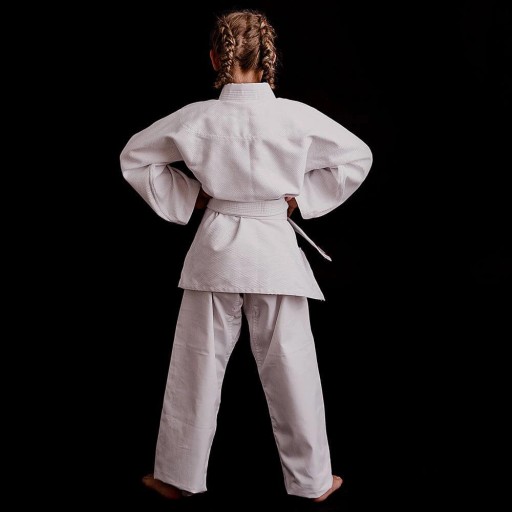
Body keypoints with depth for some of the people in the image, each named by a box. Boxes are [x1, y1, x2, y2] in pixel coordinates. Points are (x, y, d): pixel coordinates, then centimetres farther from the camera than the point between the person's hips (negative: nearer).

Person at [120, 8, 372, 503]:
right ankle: (313, 478, 25)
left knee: (197, 366, 12)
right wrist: (301, 197, 7)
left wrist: (189, 198, 8)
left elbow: (133, 156, 5)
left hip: (216, 249, 1)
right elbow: (357, 156, 3)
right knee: (291, 369, 10)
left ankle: (177, 475, 27)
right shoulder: (296, 117, -8)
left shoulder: (198, 118, -7)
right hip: (276, 248, 0)